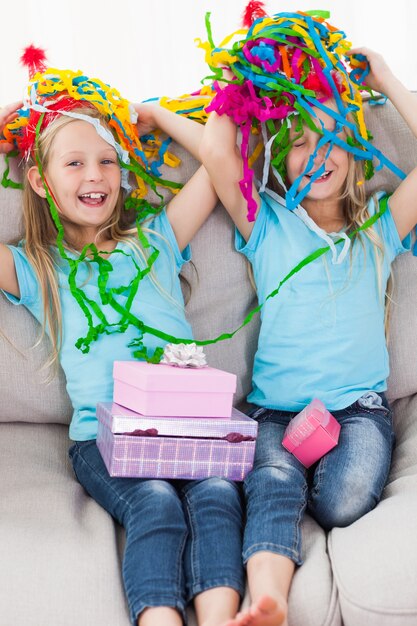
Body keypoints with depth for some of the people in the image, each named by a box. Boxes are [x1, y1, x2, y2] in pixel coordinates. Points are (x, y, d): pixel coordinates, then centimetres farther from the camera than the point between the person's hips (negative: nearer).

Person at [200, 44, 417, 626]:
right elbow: (214, 150, -1)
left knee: (345, 501, -29)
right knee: (274, 483, -33)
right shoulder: (268, 225, 12)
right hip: (277, 407, -1)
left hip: (360, 403, 1)